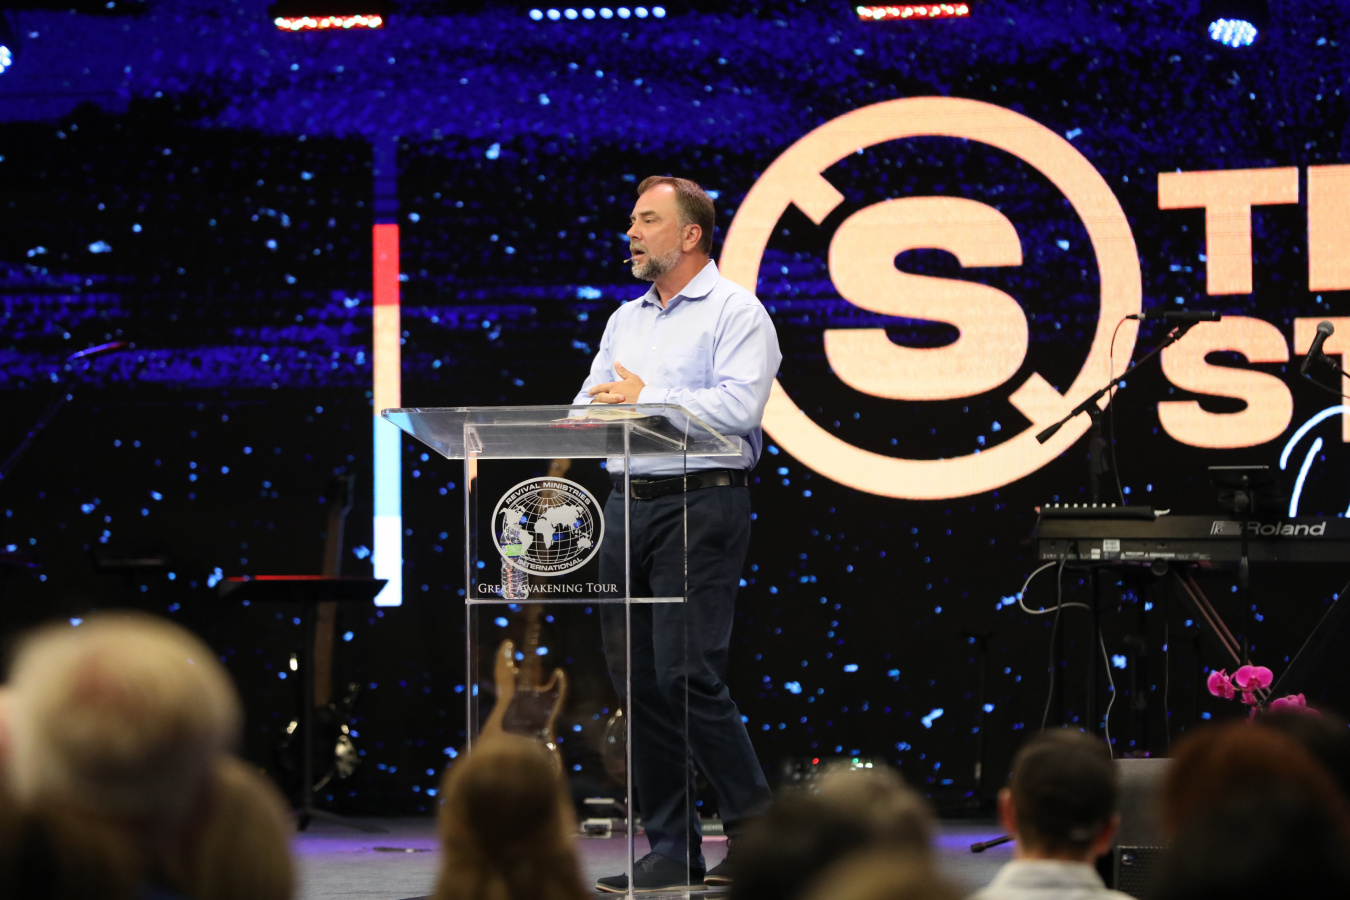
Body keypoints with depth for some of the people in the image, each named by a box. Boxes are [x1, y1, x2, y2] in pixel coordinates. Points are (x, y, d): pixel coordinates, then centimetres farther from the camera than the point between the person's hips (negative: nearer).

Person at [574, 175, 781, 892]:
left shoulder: (735, 313, -3)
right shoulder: (625, 320, 21)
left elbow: (738, 405, -16)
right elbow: (589, 405, 17)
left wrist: (647, 398, -10)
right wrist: (590, 412, -7)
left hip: (701, 504, -7)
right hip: (626, 503, 7)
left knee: (686, 672, -14)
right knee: (638, 680, 4)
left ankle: (755, 827, -2)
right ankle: (671, 850, 9)